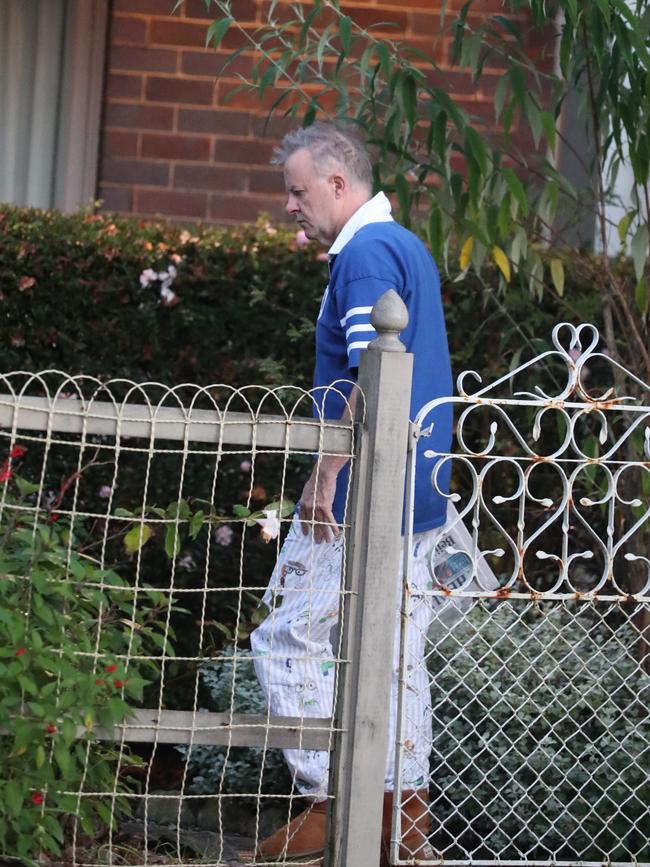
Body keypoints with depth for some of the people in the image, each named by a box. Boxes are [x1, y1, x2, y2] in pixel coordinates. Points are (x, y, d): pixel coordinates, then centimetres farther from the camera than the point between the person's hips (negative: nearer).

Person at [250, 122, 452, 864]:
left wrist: (325, 475, -19)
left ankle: (330, 806, -3)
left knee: (288, 638, -3)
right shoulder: (410, 247, 16)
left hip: (359, 499, -10)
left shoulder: (364, 254, -15)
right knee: (397, 649, 12)